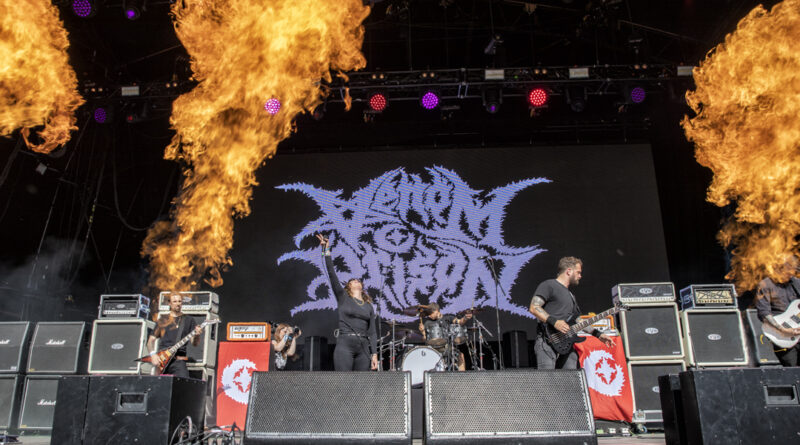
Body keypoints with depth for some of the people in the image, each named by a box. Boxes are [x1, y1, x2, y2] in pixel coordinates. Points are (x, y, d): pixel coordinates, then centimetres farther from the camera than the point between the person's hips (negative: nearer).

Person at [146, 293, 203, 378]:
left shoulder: (189, 320, 11)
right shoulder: (163, 320, 16)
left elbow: (195, 343, 6)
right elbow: (151, 340, 14)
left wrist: (196, 335, -17)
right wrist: (153, 354, -4)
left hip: (178, 360, -2)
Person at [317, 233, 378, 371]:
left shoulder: (369, 306, 17)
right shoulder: (343, 297, 10)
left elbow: (372, 332, 12)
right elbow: (332, 274, -2)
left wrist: (374, 354, 0)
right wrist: (327, 251, -9)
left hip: (364, 347, 4)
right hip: (345, 344, -3)